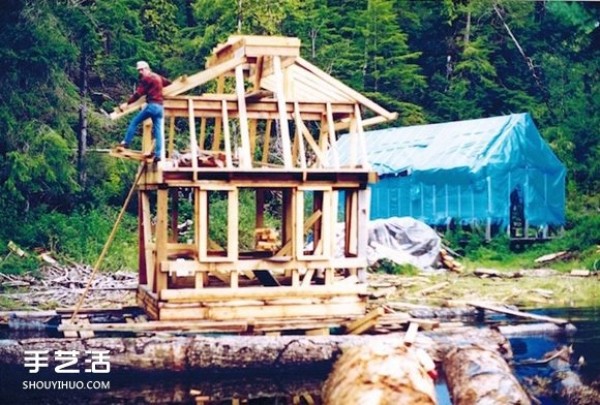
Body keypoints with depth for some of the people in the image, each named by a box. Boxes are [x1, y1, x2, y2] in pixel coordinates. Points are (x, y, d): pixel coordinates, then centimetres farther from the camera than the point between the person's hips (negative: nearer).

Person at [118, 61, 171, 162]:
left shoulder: (146, 78, -5)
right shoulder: (158, 77, 19)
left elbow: (138, 94, -12)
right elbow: (168, 83, 35)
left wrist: (127, 103, -12)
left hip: (152, 105, -8)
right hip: (160, 107, 8)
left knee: (134, 122, 5)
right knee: (158, 131, 3)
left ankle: (126, 142, 4)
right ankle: (158, 154, -2)